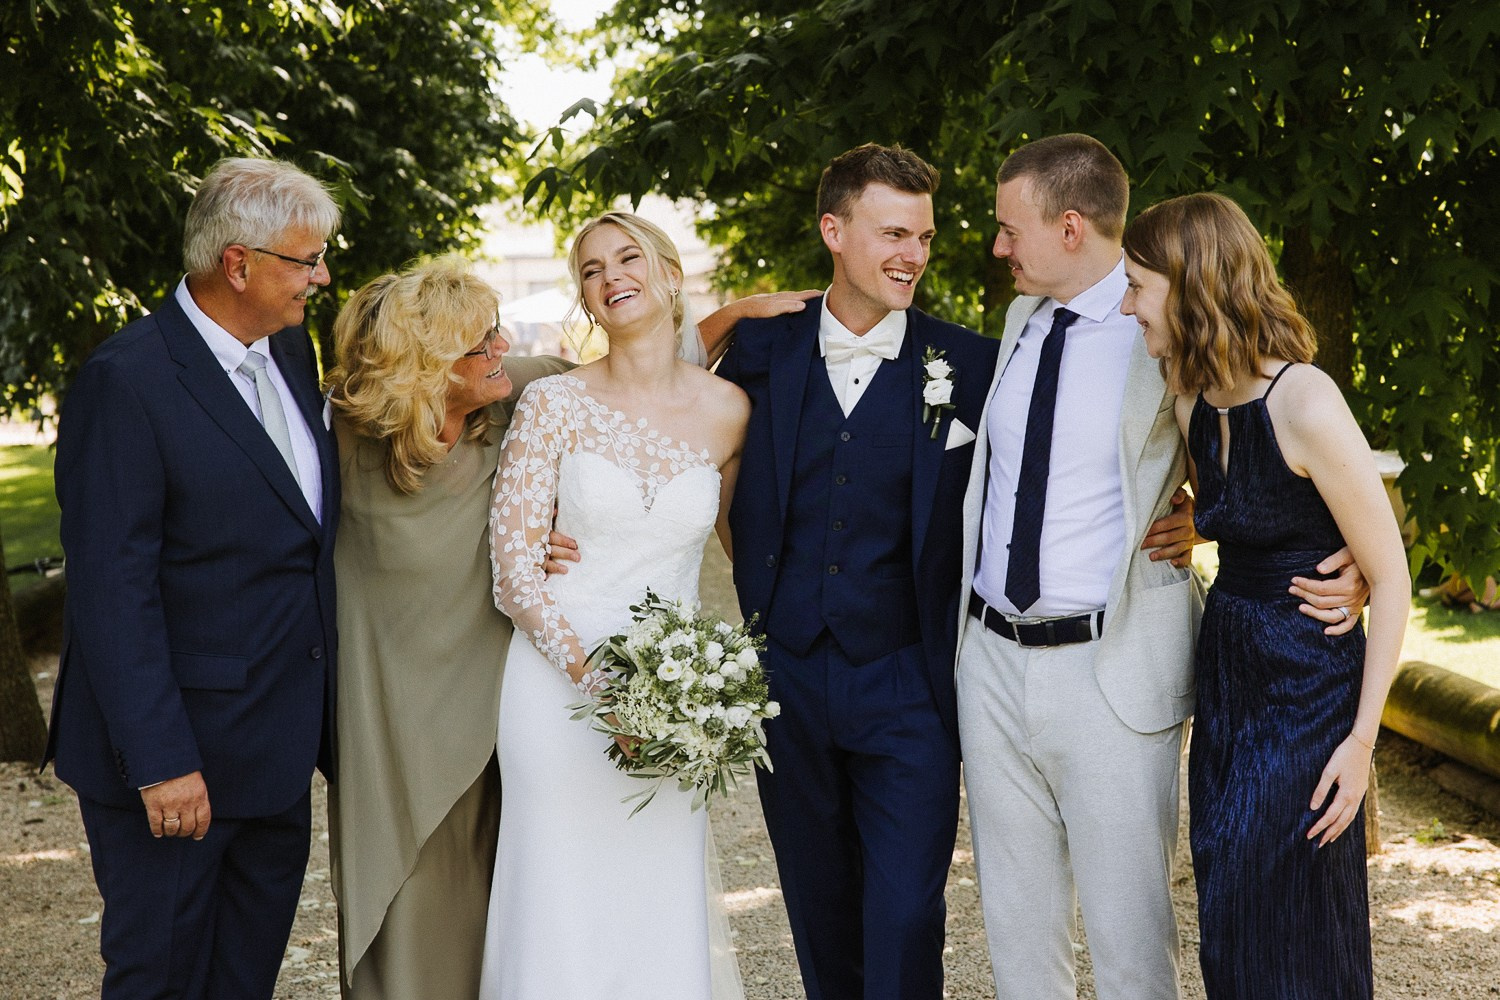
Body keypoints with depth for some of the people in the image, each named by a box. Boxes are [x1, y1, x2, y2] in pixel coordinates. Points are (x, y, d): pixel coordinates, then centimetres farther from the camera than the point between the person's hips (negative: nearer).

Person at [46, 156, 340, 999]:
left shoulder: (292, 351, 8)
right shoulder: (128, 380, -17)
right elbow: (112, 591, -19)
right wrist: (158, 762, -22)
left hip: (279, 747, 7)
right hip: (180, 751, -7)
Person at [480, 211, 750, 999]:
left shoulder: (726, 411, 2)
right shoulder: (553, 404, -4)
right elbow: (514, 566, -6)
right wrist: (598, 682, -15)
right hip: (559, 687, -2)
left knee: (662, 908, 5)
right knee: (561, 906, 1)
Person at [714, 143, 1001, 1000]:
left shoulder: (968, 365, -3)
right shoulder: (760, 352, 3)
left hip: (908, 684, -3)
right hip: (788, 678, 3)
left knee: (905, 922, -5)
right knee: (821, 918, 16)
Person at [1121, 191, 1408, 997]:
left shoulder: (1305, 404, -18)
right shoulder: (1193, 402, 4)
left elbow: (1390, 577, -14)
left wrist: (1361, 738, -15)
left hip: (1307, 691, -7)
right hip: (1224, 679, 7)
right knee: (1226, 933, 12)